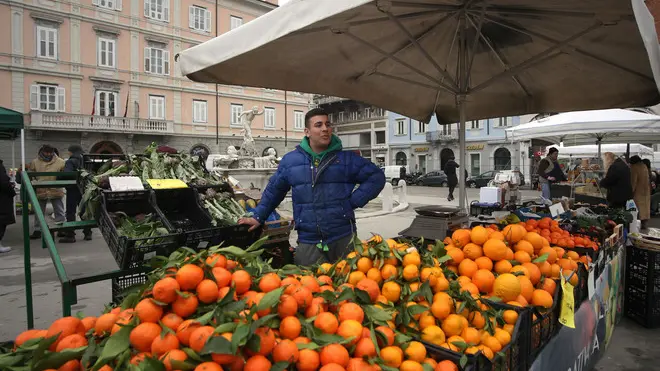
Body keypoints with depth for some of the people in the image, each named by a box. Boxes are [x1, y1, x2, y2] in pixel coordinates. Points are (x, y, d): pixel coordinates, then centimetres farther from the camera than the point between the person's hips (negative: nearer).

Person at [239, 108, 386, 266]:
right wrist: (258, 217, 18)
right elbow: (273, 190, 17)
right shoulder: (290, 160, 5)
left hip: (344, 239, 0)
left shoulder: (347, 158, 2)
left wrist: (354, 201, -2)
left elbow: (377, 177, 7)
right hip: (308, 242, 1)